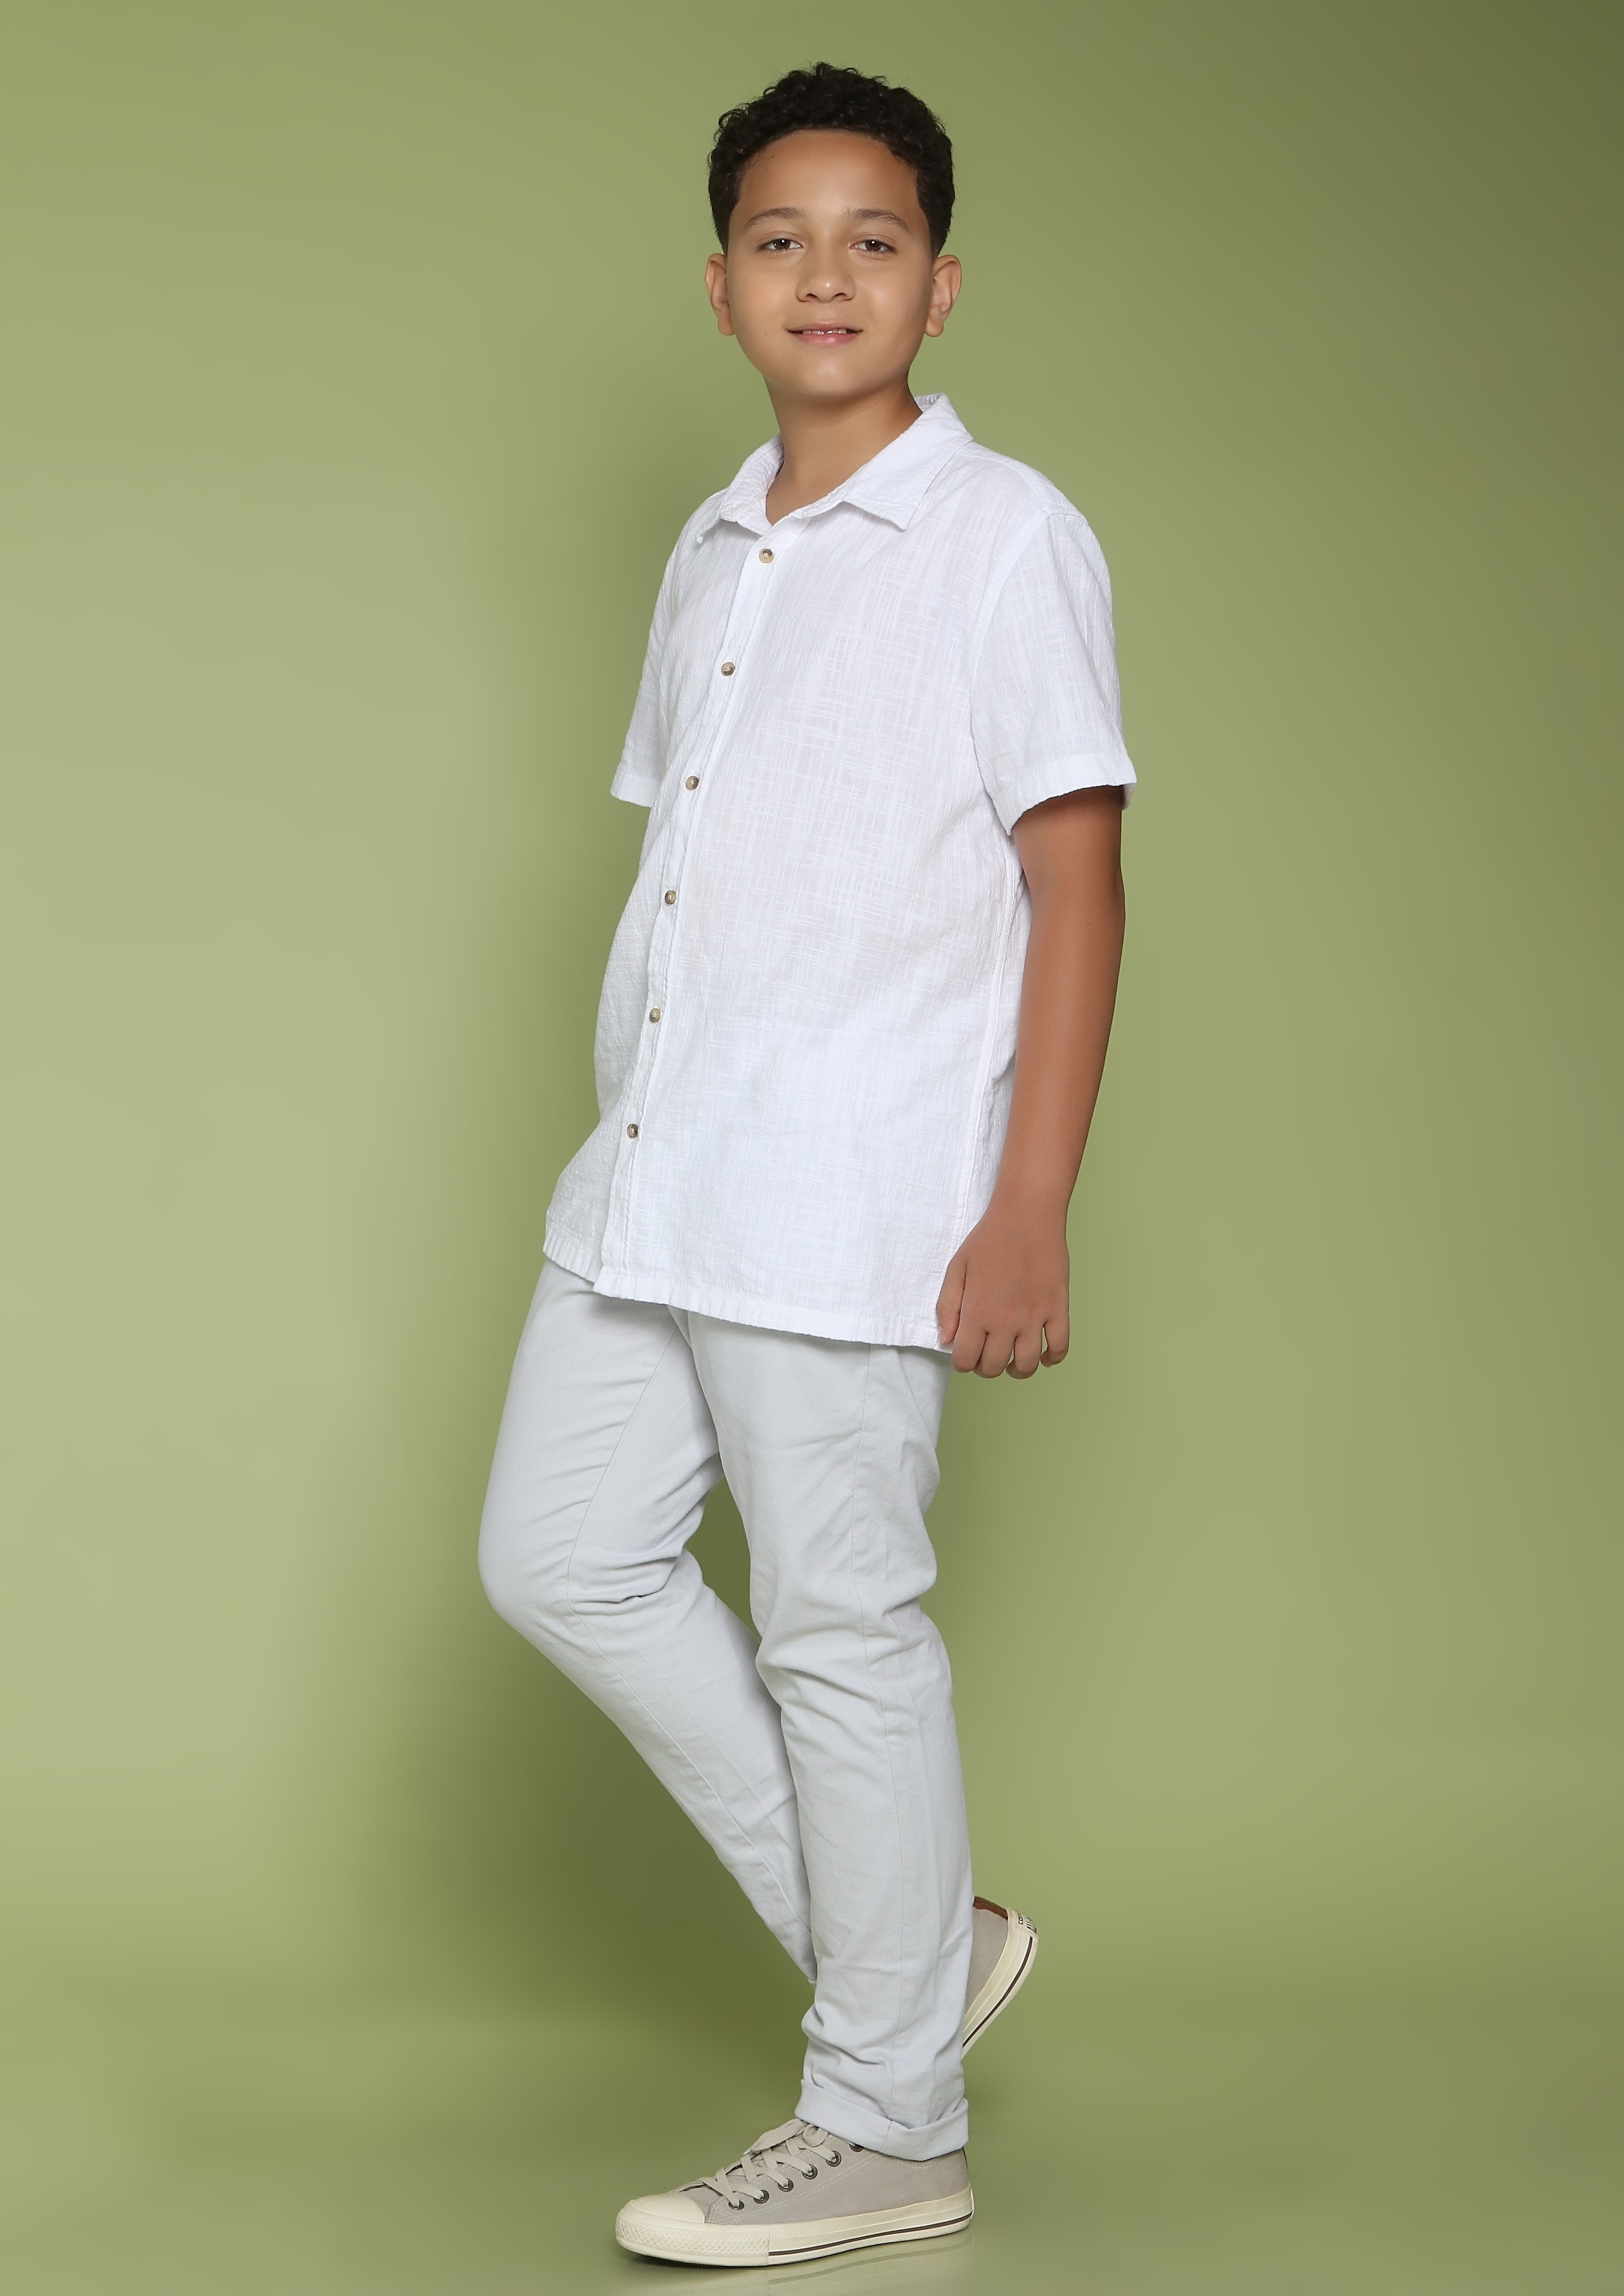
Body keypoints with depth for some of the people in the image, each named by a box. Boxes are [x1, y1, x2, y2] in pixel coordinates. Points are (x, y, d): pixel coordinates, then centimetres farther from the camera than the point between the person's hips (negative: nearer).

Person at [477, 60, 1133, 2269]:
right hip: (651, 1182, 8)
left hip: (851, 1198, -8)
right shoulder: (713, 551, 15)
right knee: (562, 1552, 9)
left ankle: (887, 2123, 13)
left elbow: (1077, 887, -10)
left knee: (842, 1630, -2)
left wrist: (1027, 1218, -15)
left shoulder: (1004, 539, -6)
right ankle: (908, 1933, 21)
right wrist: (638, 1159, 19)